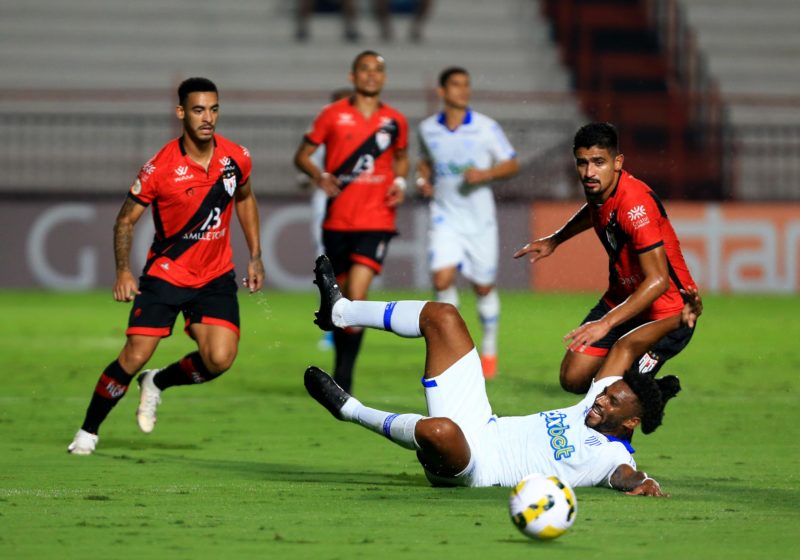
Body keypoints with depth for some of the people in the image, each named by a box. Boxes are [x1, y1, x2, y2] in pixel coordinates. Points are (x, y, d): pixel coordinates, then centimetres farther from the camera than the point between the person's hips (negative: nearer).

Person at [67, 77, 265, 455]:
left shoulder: (236, 158, -5)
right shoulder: (161, 168, -16)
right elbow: (126, 219, -6)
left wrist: (255, 257, 13)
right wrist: (123, 271, -19)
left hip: (216, 278, 3)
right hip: (165, 273, -3)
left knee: (219, 359, -15)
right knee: (134, 357, -11)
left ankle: (158, 383, 17)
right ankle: (87, 432, 9)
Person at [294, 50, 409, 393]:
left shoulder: (395, 122, 6)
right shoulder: (333, 115, 2)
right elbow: (302, 155, 7)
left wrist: (400, 182, 4)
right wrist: (319, 175, -13)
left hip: (376, 222, -1)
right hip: (337, 220, 1)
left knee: (356, 297, -17)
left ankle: (344, 378, -11)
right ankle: (340, 370, 29)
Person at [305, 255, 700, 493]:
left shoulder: (611, 457, -17)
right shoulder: (601, 397, 6)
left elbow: (624, 474, -40)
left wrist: (639, 481, -61)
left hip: (476, 465, -9)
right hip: (481, 424, 9)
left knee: (439, 429, -47)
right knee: (442, 316, 11)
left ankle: (353, 412, -15)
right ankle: (340, 311, 31)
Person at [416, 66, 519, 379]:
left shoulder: (486, 128, -6)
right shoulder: (428, 129, 1)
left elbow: (512, 165, -1)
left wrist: (486, 174, -19)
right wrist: (423, 179, 0)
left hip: (480, 220, -1)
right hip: (445, 218, 1)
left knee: (484, 287, 8)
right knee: (442, 280, -17)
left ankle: (489, 349, 29)